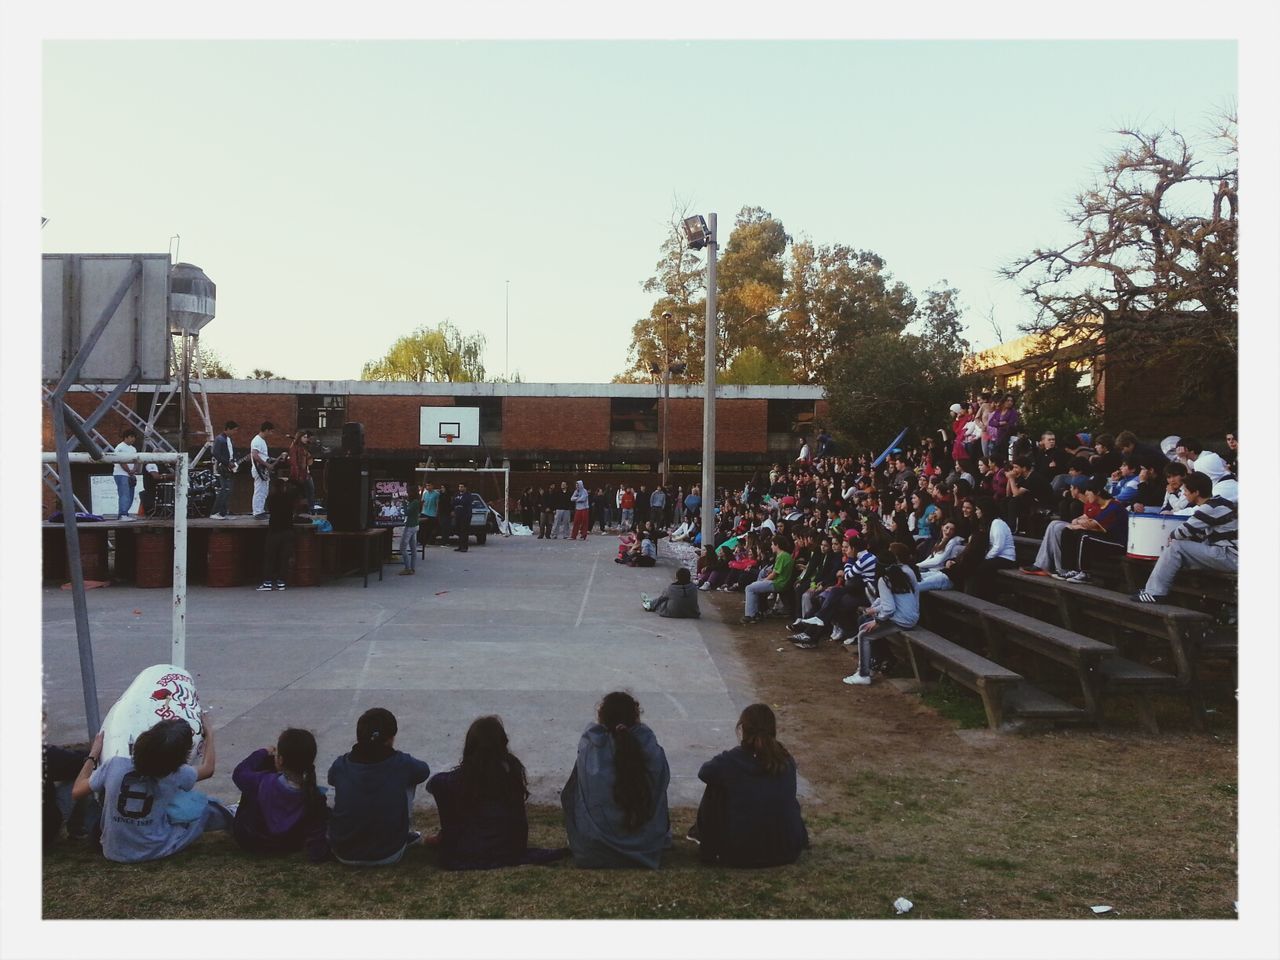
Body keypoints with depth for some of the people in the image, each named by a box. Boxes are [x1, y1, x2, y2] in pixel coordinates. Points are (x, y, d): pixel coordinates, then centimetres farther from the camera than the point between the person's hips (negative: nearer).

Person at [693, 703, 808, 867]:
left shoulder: (731, 760, -12)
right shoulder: (787, 761, -1)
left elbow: (703, 772, 8)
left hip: (741, 855, -4)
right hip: (788, 852, 4)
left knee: (715, 787, 14)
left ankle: (709, 849, 24)